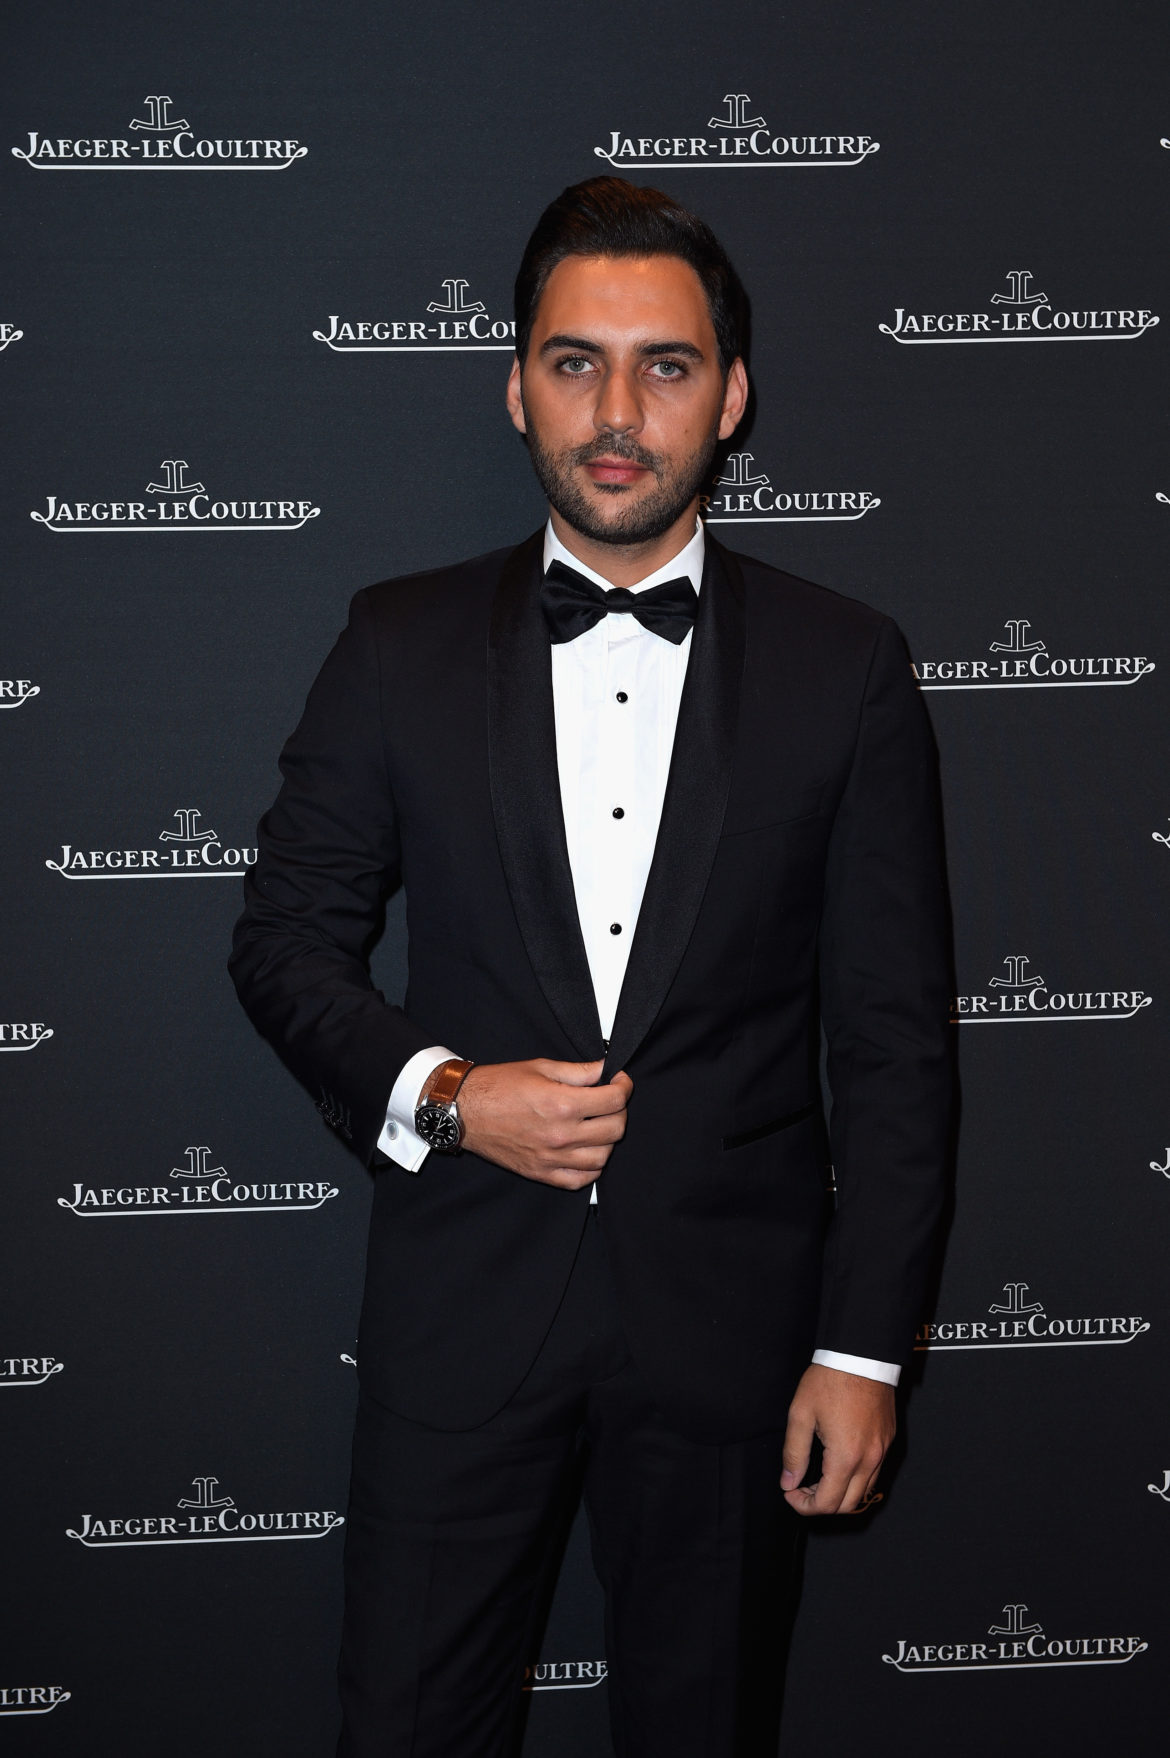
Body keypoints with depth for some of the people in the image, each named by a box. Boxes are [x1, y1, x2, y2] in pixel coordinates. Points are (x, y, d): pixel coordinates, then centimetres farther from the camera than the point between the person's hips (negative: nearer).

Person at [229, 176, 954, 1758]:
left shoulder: (846, 669, -2)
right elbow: (286, 938, 6)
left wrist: (864, 1347, -4)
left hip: (730, 1320, 0)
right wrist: (438, 1093, -12)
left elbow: (895, 1042, -1)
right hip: (463, 1311, 1)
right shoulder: (402, 647, 1)